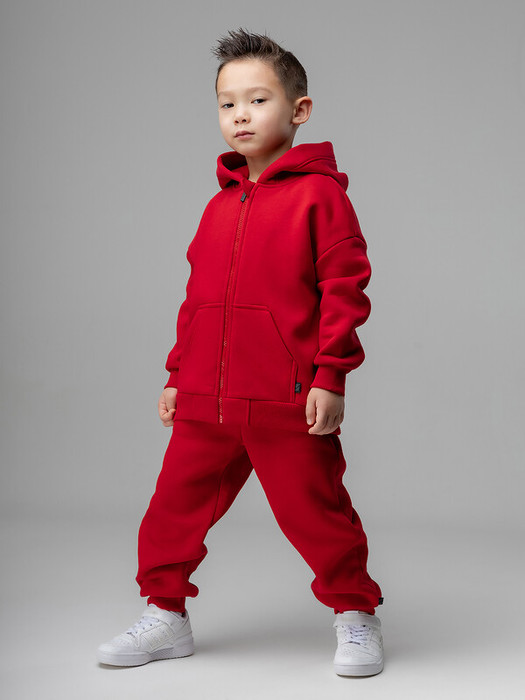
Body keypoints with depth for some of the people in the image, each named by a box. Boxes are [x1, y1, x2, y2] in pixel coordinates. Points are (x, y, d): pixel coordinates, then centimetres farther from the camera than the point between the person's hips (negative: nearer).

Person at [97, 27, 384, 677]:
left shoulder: (318, 194, -4)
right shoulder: (219, 206, 15)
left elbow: (344, 287, -8)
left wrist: (330, 377, -13)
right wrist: (177, 374, 18)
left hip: (288, 402, -6)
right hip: (205, 400, 6)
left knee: (313, 511, 2)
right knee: (175, 505, 8)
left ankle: (355, 614, 22)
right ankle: (165, 613, 25)